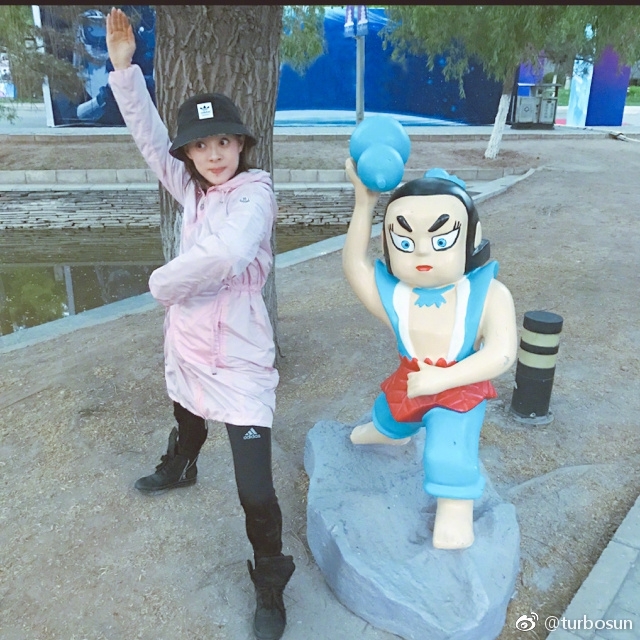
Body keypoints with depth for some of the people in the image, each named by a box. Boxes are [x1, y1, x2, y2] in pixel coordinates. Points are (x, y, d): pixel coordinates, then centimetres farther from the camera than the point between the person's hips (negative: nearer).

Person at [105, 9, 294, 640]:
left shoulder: (253, 193, -20)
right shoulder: (192, 188, 2)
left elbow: (224, 253, -38)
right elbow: (150, 138, 8)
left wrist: (162, 282, -22)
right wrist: (124, 69, -2)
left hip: (238, 363, -8)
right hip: (187, 350, 8)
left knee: (255, 492, -6)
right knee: (187, 425, 37)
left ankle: (270, 586, 19)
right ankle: (177, 470, 71)